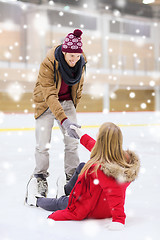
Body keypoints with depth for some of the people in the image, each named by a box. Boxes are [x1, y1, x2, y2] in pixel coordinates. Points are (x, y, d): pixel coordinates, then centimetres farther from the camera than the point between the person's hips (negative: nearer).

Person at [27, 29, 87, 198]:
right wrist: (64, 120, -45)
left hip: (67, 102, 4)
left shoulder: (80, 63, -12)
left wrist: (73, 106, 14)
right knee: (43, 144, -7)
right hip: (46, 104, -4)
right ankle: (40, 178, 14)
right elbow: (50, 95, -35)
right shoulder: (48, 64, -29)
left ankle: (72, 177, 12)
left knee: (73, 142, -1)